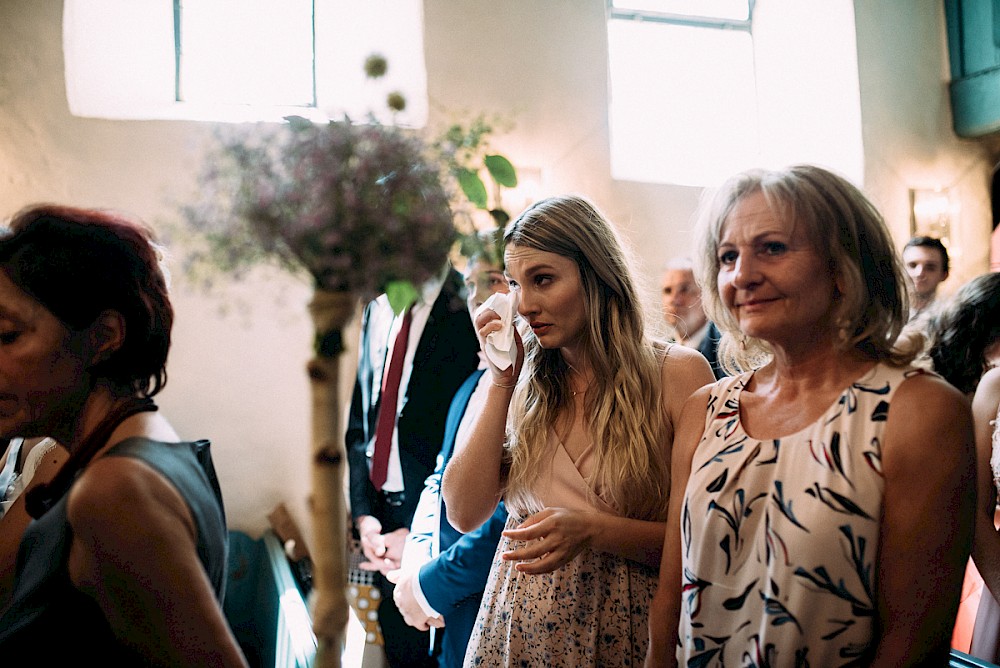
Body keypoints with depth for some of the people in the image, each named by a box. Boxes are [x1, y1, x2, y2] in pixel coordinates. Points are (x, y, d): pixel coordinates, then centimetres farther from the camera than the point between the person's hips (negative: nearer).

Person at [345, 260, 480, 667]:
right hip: (384, 513, 6)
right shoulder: (378, 309, 6)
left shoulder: (463, 311, -15)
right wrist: (363, 513, 0)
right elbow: (360, 422, 9)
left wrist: (418, 533, -14)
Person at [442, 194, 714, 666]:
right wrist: (502, 382, -9)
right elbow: (464, 513, -5)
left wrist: (593, 530, -22)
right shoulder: (524, 379, 1)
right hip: (519, 624, 3)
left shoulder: (677, 373, -10)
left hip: (624, 628, -3)